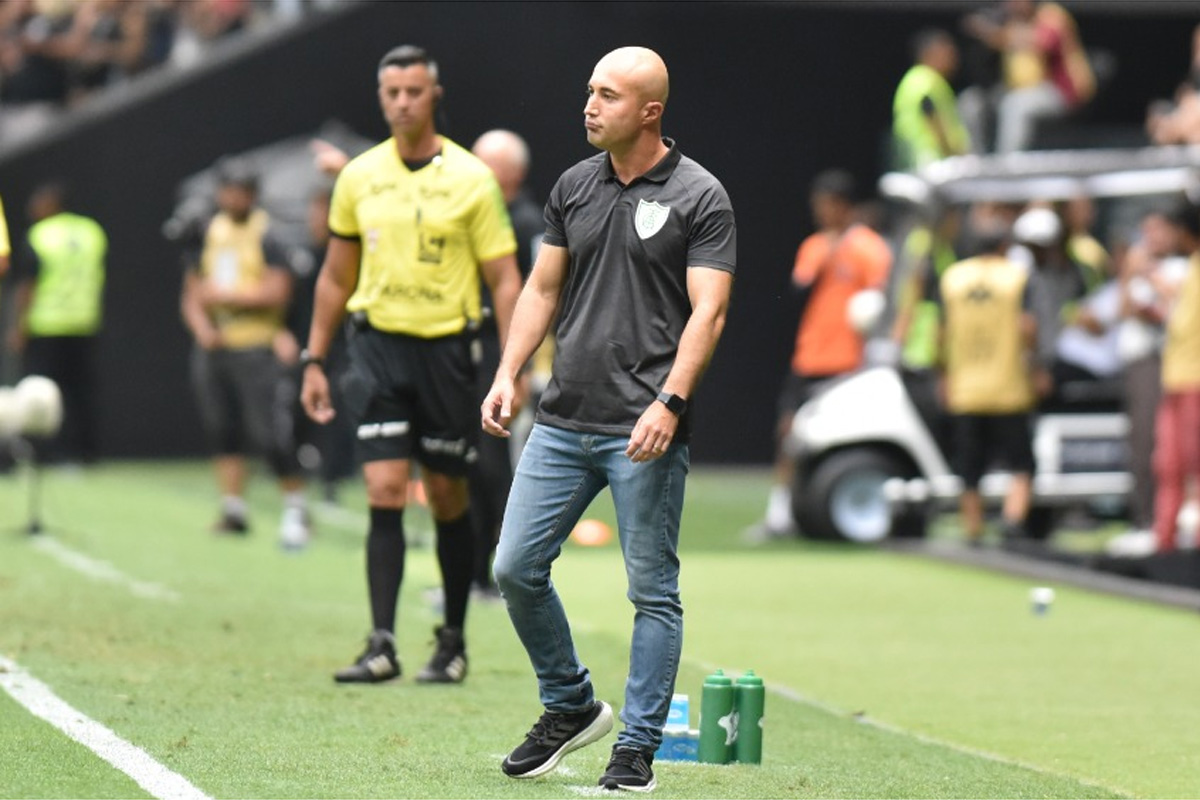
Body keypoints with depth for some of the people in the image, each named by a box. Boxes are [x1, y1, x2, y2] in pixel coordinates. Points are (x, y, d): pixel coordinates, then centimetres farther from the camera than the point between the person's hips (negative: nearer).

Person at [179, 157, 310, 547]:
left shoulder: (267, 235, -6)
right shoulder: (207, 236, 13)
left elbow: (276, 294, -14)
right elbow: (192, 294, 17)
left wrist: (224, 296, -12)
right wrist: (201, 326, -2)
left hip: (257, 348, -6)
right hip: (214, 348, 6)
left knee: (269, 433, -11)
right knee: (221, 429, 8)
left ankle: (295, 508, 1)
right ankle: (234, 509, 15)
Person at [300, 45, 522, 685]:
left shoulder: (470, 179, -3)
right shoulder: (358, 178, 6)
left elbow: (504, 280, -2)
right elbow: (336, 277, 16)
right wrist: (314, 360, 13)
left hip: (445, 349, -2)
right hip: (378, 346, 2)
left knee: (447, 498, 6)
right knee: (385, 492, -9)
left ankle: (453, 643, 19)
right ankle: (382, 644, -12)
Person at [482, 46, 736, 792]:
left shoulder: (700, 197, -7)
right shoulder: (575, 186, 10)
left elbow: (708, 311, -13)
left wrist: (669, 403, -23)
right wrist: (508, 375, 5)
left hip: (645, 431, -6)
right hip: (564, 421, 6)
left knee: (653, 591, 0)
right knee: (516, 568, 4)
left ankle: (637, 749, 9)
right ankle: (571, 708, 23)